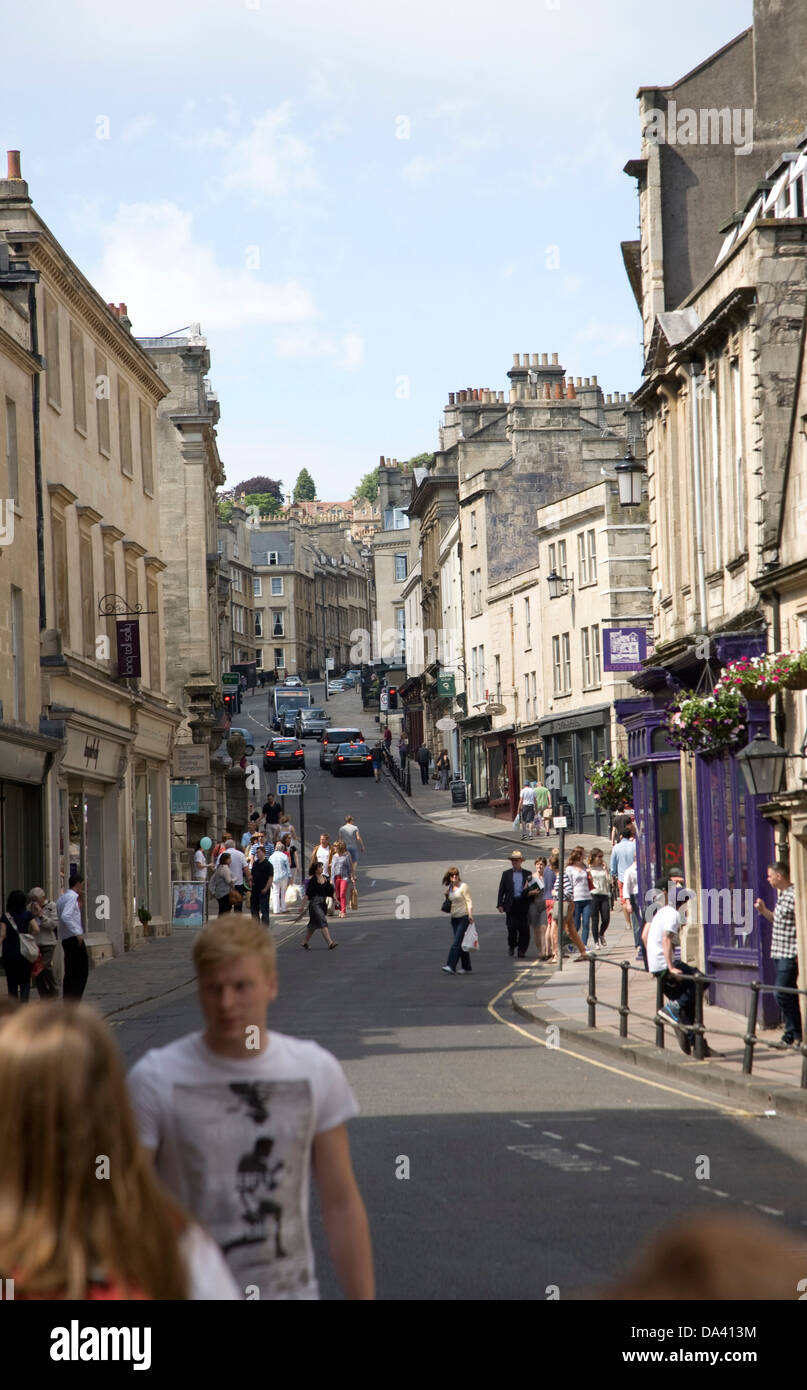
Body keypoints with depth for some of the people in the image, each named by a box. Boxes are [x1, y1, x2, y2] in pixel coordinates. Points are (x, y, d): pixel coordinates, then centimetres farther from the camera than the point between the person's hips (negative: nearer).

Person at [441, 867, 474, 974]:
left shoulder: (463, 886, -6)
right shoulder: (449, 888, 13)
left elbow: (469, 902, -9)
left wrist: (470, 915, -19)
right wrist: (447, 896, 2)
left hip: (464, 917, -7)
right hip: (454, 918, 7)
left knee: (457, 942, -14)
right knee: (460, 943, 8)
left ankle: (451, 966, -21)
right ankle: (466, 968, 15)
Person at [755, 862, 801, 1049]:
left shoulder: (793, 896, -16)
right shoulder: (782, 895, 15)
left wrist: (799, 953, -21)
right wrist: (764, 911, 14)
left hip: (789, 955, -10)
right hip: (779, 954, 10)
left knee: (782, 994, -11)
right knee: (788, 996, 11)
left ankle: (796, 1036, -4)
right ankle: (790, 1037, 15)